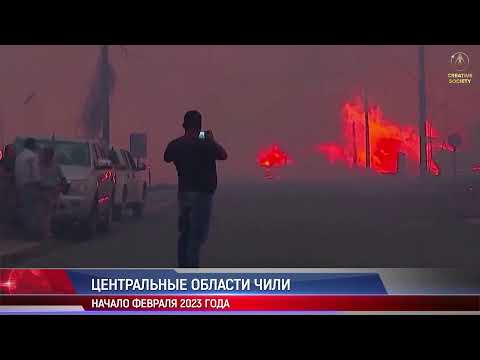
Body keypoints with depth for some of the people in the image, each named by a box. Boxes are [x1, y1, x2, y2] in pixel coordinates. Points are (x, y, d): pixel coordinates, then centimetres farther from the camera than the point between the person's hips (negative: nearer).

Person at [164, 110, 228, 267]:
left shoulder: (175, 145, -1)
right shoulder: (205, 144, -16)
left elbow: (166, 158, 21)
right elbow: (223, 155, 0)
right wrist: (212, 140, 13)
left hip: (183, 192, 6)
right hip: (201, 193, -6)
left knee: (184, 233, 17)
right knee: (197, 235, -4)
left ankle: (182, 268, 22)